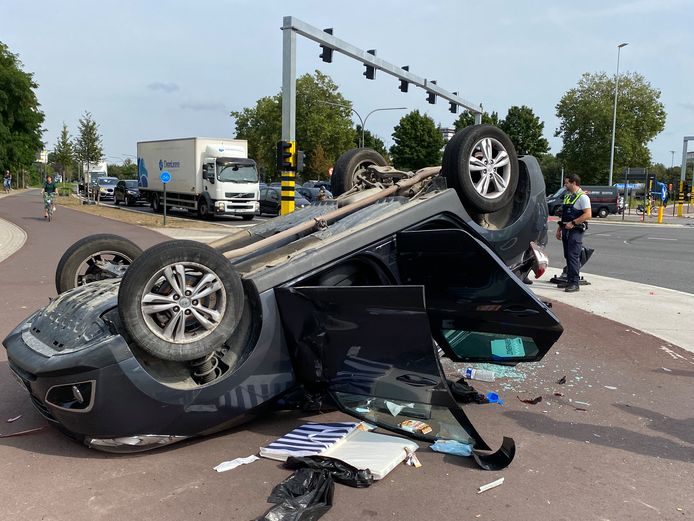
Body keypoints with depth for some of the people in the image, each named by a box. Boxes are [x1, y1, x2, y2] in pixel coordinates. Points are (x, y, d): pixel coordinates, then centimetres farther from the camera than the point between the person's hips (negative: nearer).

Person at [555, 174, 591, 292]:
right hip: (566, 230, 9)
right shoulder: (567, 196, 18)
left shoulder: (582, 197, -9)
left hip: (576, 230, -9)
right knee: (568, 256, 11)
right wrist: (559, 228, 20)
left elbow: (588, 215, -18)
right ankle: (569, 280, 17)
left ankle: (574, 283, -10)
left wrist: (573, 223, -20)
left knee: (573, 256, -12)